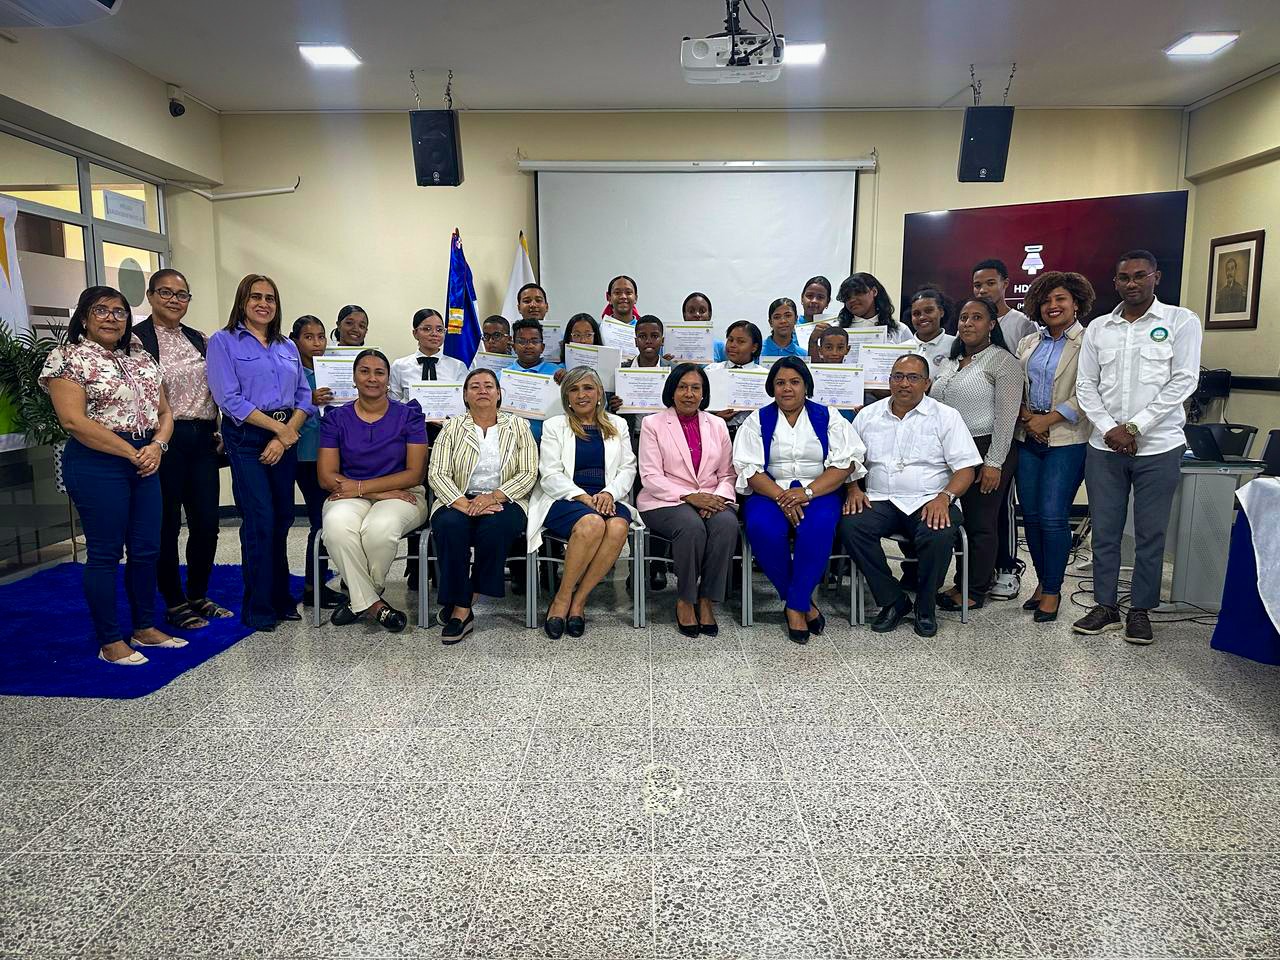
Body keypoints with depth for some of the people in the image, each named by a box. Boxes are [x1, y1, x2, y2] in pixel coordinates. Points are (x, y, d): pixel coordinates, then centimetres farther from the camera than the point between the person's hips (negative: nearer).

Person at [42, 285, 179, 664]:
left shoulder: (142, 360, 15)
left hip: (145, 463, 7)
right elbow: (74, 421, -15)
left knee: (146, 549, 10)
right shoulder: (68, 358, -5)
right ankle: (110, 643, 10)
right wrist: (132, 453, -15)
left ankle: (145, 628, 24)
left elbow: (164, 411, 13)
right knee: (105, 553, 0)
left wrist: (157, 445, -7)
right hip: (97, 464, -6)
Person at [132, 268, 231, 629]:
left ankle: (198, 596, 24)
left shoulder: (199, 339, 15)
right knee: (167, 524, 3)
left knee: (207, 522, 8)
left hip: (202, 440, 6)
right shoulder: (137, 339, -4)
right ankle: (175, 603, 15)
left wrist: (218, 431, 10)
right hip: (165, 441, -6)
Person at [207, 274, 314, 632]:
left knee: (283, 518, 8)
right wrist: (279, 428, -12)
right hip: (246, 438, -5)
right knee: (260, 520, -7)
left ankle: (280, 599, 21)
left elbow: (304, 397, 9)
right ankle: (258, 608, 6)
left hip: (286, 438, 5)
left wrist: (284, 437, -6)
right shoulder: (223, 342, 0)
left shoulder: (288, 346, 16)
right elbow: (229, 398, -10)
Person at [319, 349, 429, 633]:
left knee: (380, 527, -36)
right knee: (338, 525, -34)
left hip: (401, 495, -1)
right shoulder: (336, 418, 7)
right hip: (350, 498, 2)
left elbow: (415, 473, -3)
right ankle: (373, 604, -19)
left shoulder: (408, 415, 3)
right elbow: (326, 477, 0)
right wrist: (380, 492, -13)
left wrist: (361, 487, -12)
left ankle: (361, 599, -7)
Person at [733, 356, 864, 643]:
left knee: (819, 526, -34)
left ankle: (795, 606, -20)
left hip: (818, 492, 0)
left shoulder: (827, 417, 10)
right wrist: (781, 497, -18)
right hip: (770, 491, 1)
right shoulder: (758, 420, 11)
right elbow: (749, 469, -1)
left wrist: (807, 492, -18)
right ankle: (803, 602, -14)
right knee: (763, 528, -32)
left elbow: (844, 464, -2)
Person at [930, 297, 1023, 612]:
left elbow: (1006, 417, -13)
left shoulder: (1003, 362, -8)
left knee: (980, 524, 1)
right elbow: (936, 407, 22)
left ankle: (975, 592, 11)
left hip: (986, 452, -7)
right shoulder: (952, 362, 16)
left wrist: (994, 463, -17)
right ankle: (962, 583, 22)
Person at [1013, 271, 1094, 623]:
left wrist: (1049, 419, -14)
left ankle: (1053, 590, 6)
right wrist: (1025, 414, -6)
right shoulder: (1028, 343, 15)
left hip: (1066, 440, -5)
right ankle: (1043, 582, 21)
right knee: (1031, 515, 6)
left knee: (1053, 516, -8)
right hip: (1028, 438, 5)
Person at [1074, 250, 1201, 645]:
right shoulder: (1098, 328, 9)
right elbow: (1086, 385, 6)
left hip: (1158, 446, -2)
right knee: (1104, 531, 7)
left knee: (1151, 534, 5)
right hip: (1104, 446, 3)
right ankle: (1105, 606, 18)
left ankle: (1140, 610, 17)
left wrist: (1134, 427, -12)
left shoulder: (1181, 321, 1)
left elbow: (1183, 382, -7)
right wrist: (1108, 430, -8)